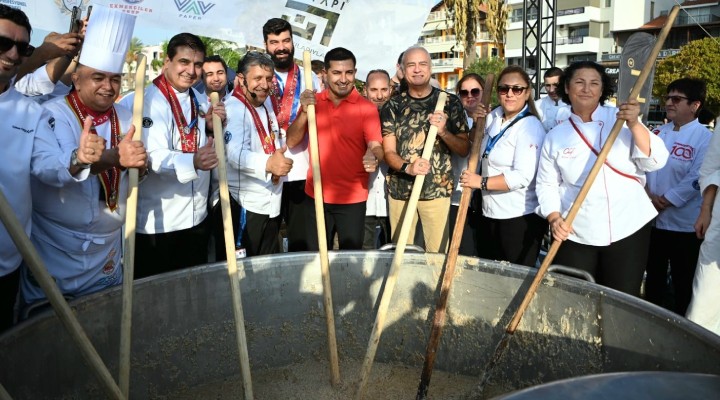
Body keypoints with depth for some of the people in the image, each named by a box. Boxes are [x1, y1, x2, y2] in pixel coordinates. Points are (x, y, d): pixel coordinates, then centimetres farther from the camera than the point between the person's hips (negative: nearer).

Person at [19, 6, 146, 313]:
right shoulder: (53, 114, -13)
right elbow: (64, 165, -32)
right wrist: (115, 158, -50)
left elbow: (138, 167, -7)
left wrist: (139, 164, -31)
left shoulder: (125, 117, 3)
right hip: (54, 247, -4)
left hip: (107, 244, 5)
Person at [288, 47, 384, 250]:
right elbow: (292, 142, 0)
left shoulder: (366, 108, -7)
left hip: (352, 198, -3)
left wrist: (373, 157, -36)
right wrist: (304, 111, -15)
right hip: (316, 195, 3)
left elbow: (376, 146, -13)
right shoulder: (313, 102, 4)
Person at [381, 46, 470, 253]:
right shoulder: (393, 106, 4)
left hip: (437, 190, -1)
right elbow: (389, 152, -1)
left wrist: (443, 132, -19)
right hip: (400, 190, 1)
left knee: (437, 253, 1)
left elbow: (464, 149, 1)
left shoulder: (450, 102, 1)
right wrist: (408, 167, -22)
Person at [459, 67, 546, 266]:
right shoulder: (494, 116, 8)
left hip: (520, 218, -8)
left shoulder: (530, 127, -15)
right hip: (489, 214, 8)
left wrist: (481, 182, -18)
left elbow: (523, 177, -25)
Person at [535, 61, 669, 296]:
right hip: (575, 234, 1)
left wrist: (634, 125, -22)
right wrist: (554, 218, -10)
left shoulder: (621, 120, 3)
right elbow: (546, 184, 6)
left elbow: (655, 161, -7)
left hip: (628, 228, 0)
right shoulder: (555, 136, 5)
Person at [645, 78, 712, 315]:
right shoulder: (659, 133, 8)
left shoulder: (704, 138, -11)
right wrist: (648, 195, -10)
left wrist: (665, 201, -17)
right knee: (654, 275, 19)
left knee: (683, 281, 7)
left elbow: (696, 179, -18)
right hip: (653, 219, 6)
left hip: (684, 224, -6)